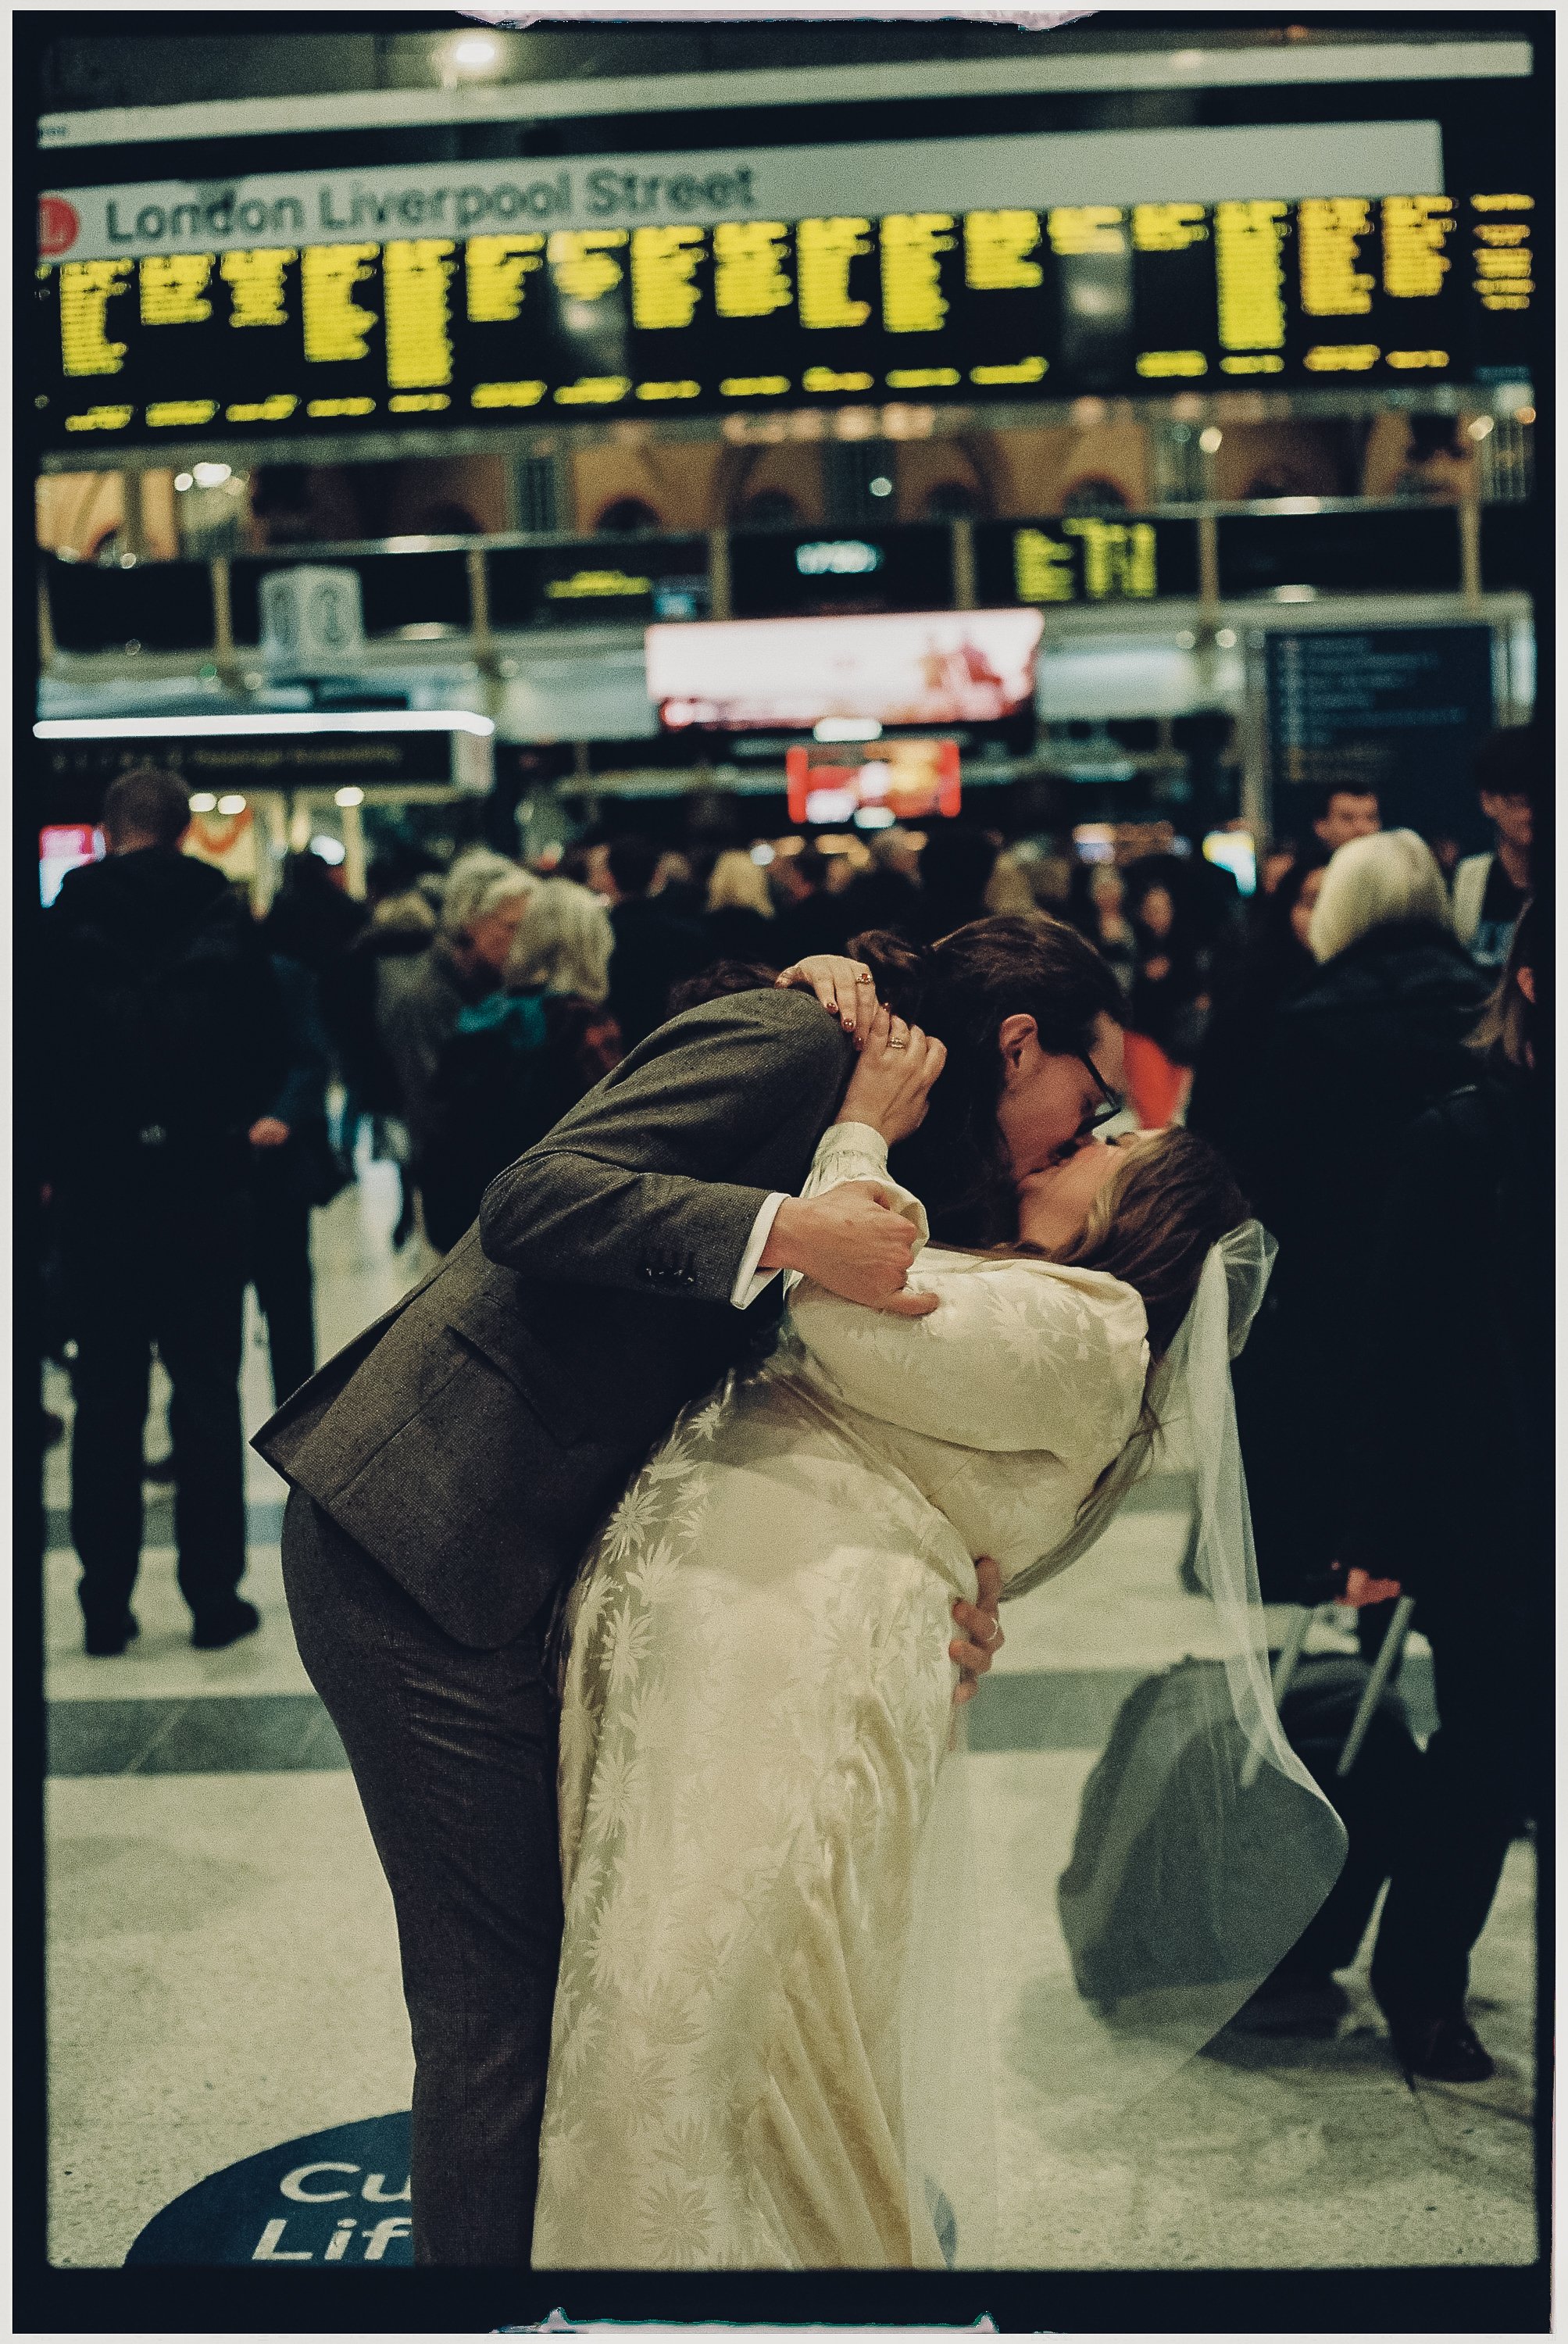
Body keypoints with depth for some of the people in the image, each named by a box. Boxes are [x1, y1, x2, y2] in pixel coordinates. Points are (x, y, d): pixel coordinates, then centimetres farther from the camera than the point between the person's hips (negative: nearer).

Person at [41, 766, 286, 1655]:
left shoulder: (66, 924, -4)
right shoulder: (228, 921, -2)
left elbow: (36, 1049, -3)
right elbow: (269, 1050, 1)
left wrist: (56, 1163, 8)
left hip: (98, 1190, 0)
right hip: (204, 1189, 0)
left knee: (108, 1399, 8)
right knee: (209, 1395, 7)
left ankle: (107, 1602, 11)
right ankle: (215, 1597, 9)